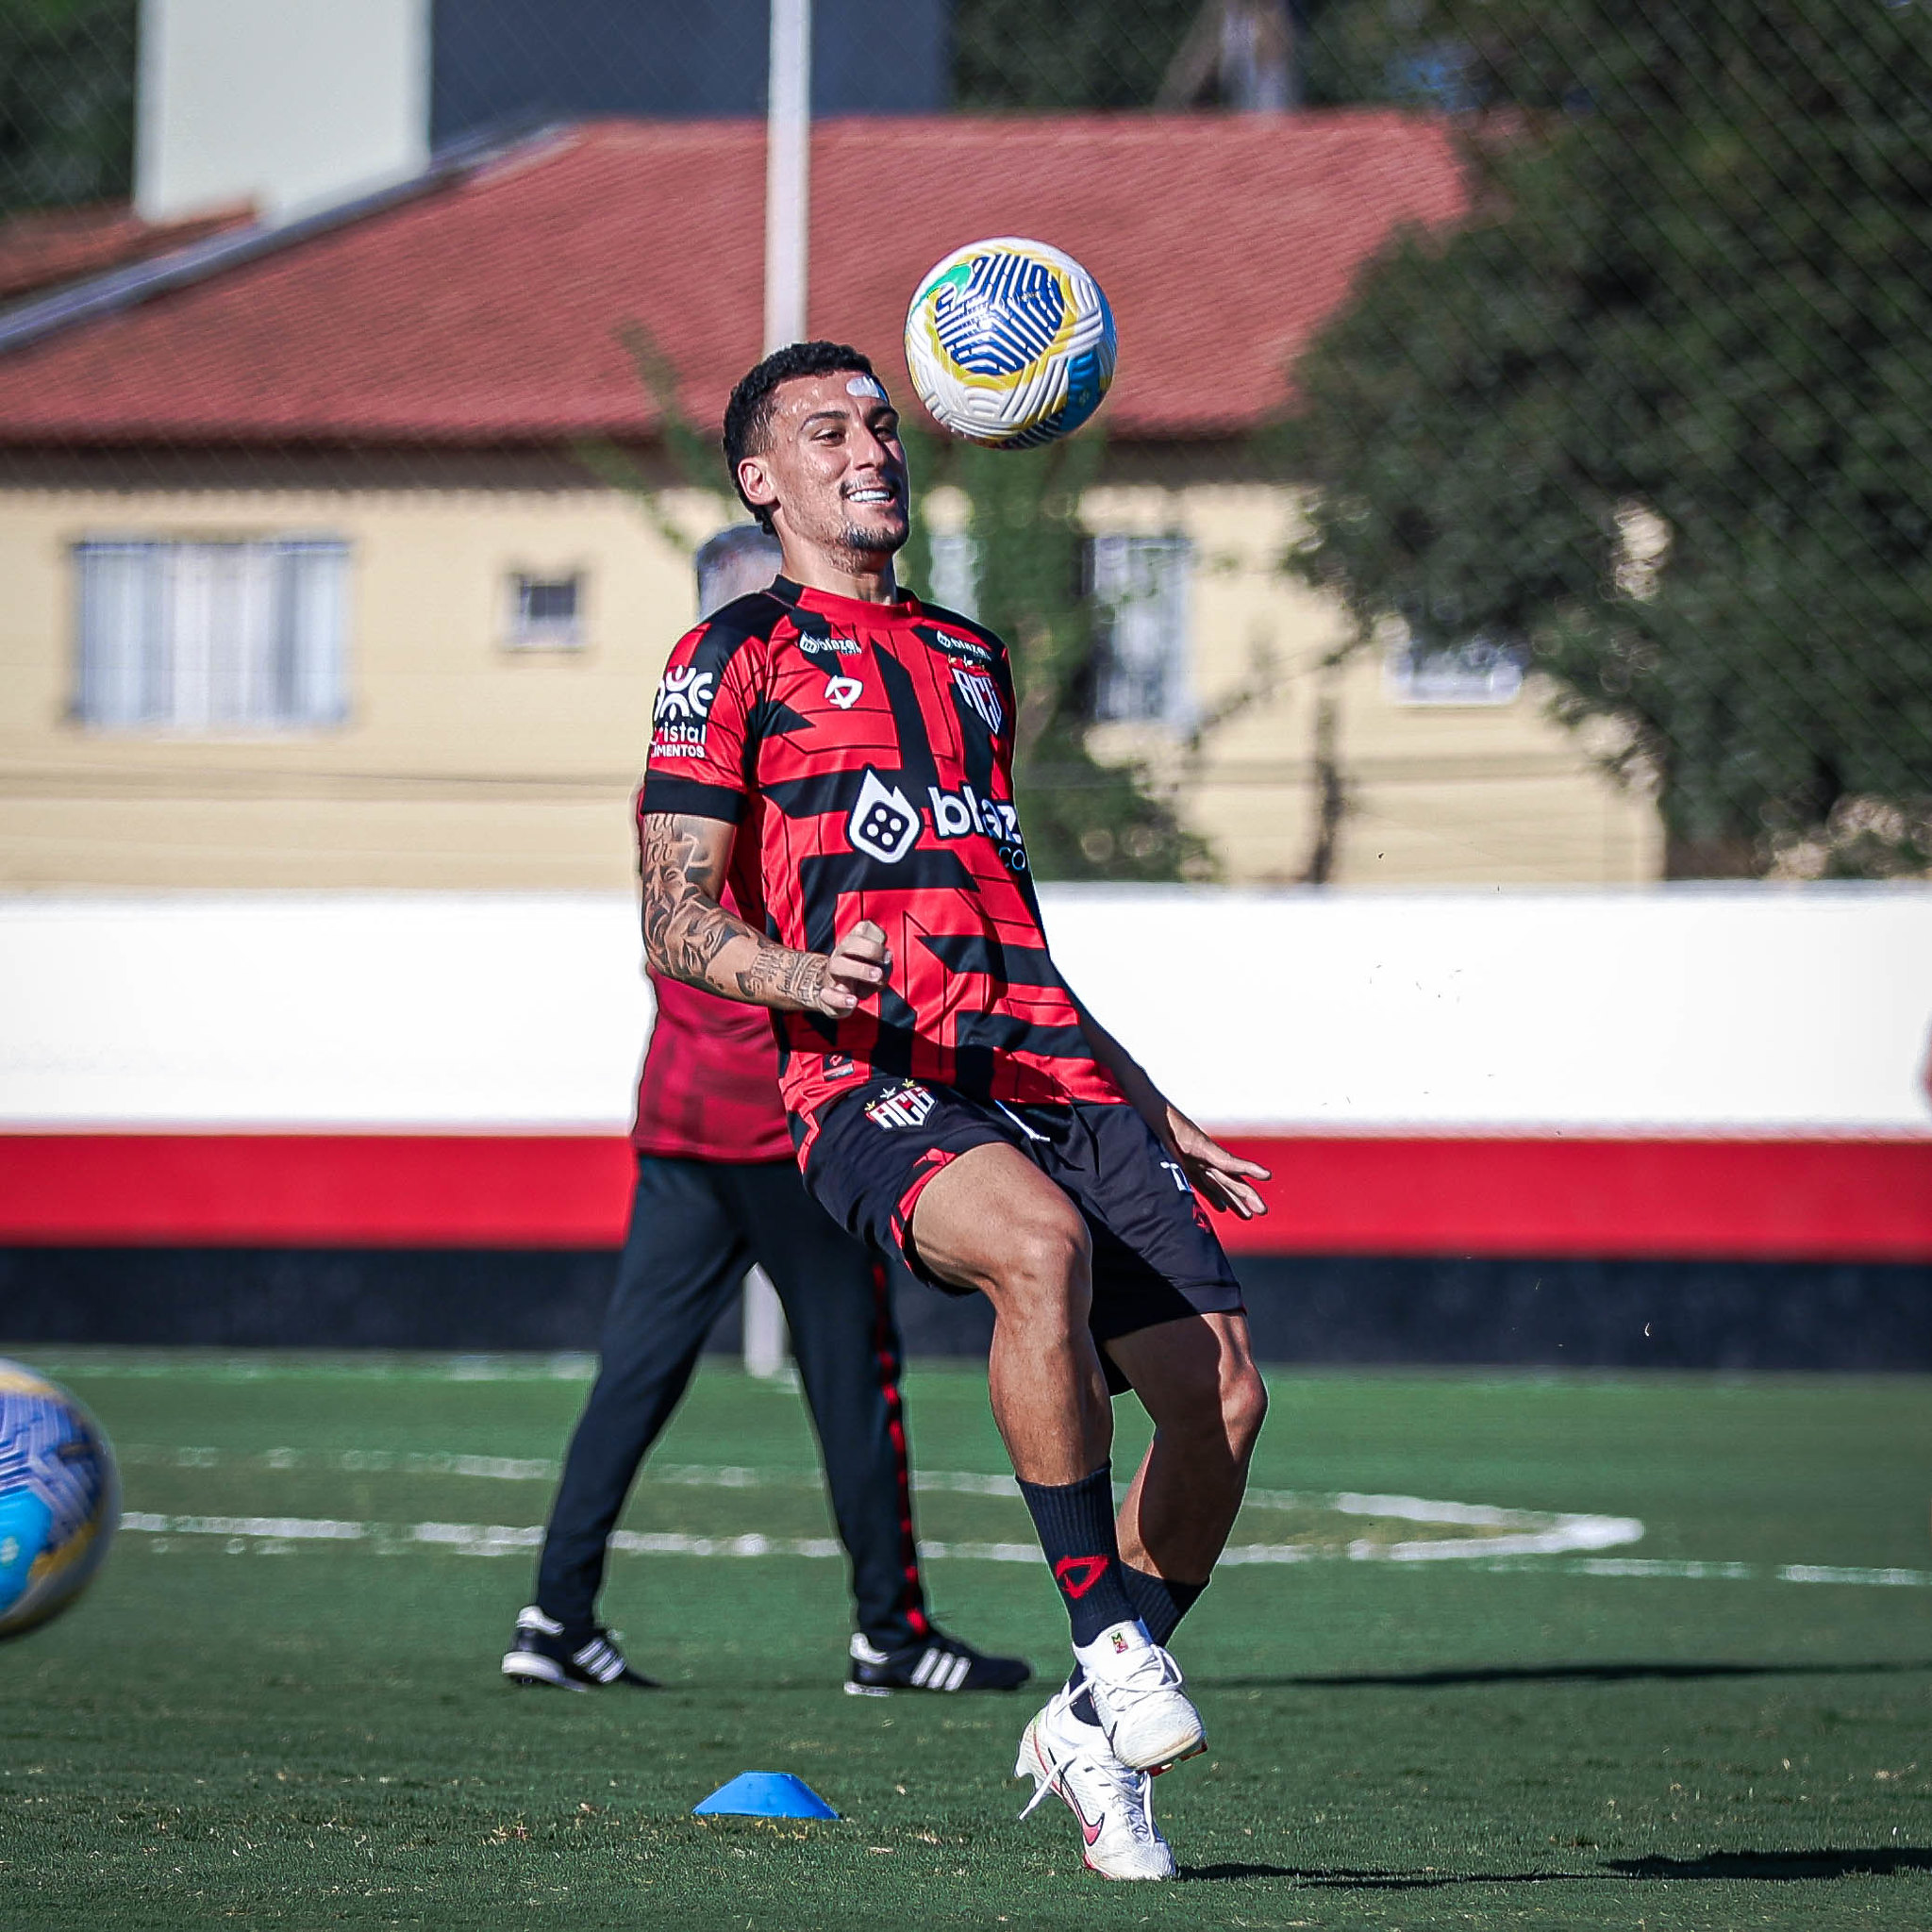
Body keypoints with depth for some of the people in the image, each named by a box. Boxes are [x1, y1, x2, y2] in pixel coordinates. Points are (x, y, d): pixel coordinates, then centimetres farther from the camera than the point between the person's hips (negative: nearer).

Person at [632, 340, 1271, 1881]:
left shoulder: (970, 659, 29)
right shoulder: (738, 656, 10)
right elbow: (676, 924, 2)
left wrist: (1152, 1115, 32)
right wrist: (791, 971, -20)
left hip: (1052, 1073, 6)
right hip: (877, 1084, -6)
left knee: (1223, 1393, -11)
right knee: (1041, 1245, -38)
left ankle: (1093, 1728, 9)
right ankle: (1113, 1639, -28)